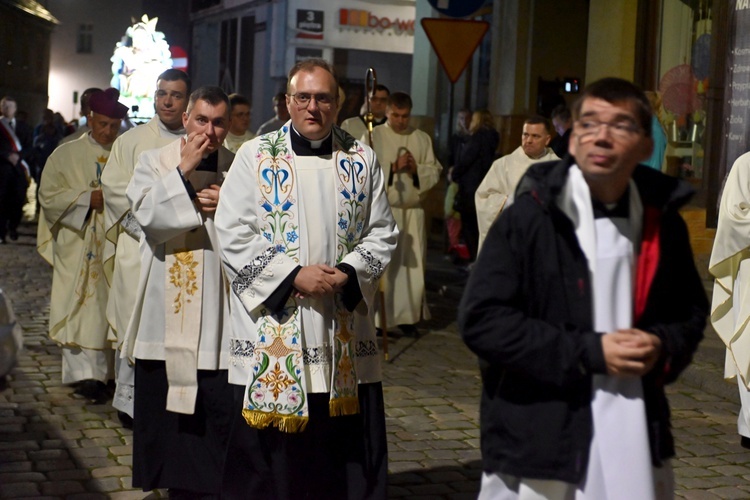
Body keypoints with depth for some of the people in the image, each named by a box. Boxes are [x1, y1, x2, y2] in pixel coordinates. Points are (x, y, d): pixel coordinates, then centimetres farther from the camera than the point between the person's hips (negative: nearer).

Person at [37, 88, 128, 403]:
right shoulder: (66, 155, 3)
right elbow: (48, 195, -2)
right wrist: (88, 198, -14)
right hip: (77, 249, -2)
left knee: (106, 309, 4)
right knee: (81, 308, -9)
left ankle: (101, 372, 12)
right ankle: (84, 373, -11)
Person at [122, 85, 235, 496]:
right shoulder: (154, 162, 4)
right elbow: (145, 213, -12)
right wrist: (183, 170, -14)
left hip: (221, 308, 0)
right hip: (167, 309, 0)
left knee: (222, 407, 0)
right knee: (166, 399, 8)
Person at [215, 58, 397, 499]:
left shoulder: (362, 160, 6)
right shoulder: (256, 156, 0)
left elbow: (383, 233, 8)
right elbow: (235, 237, -5)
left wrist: (349, 273, -10)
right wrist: (293, 276, -14)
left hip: (345, 323, 2)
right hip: (273, 322, -2)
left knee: (347, 441, 7)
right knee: (270, 446, 4)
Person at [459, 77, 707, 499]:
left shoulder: (662, 223, 4)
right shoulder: (529, 218, -9)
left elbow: (692, 311, 18)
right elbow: (481, 319, -13)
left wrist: (663, 347, -5)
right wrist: (588, 352, -16)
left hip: (637, 437, 4)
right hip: (539, 438, -4)